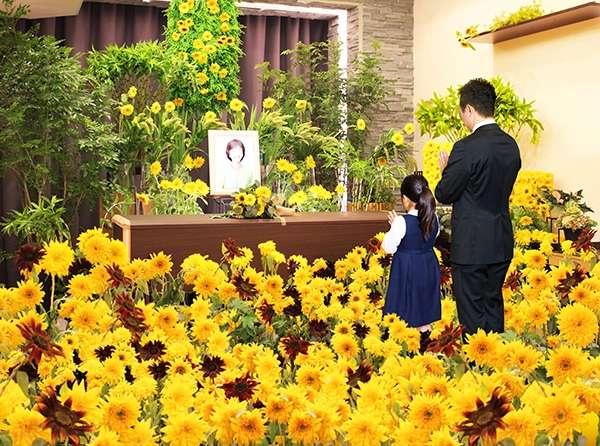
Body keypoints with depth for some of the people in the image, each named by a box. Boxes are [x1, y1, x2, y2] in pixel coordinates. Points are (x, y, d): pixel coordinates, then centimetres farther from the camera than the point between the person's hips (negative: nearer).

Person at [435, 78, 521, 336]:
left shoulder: (467, 148, -19)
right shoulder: (511, 145, 5)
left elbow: (444, 194, -13)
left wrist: (445, 170, 6)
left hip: (471, 246, -7)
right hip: (501, 244, 8)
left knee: (472, 314, 2)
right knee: (494, 305, 18)